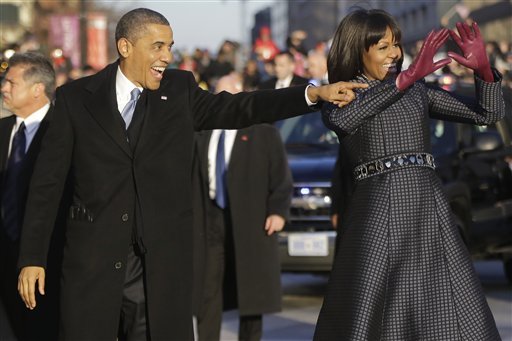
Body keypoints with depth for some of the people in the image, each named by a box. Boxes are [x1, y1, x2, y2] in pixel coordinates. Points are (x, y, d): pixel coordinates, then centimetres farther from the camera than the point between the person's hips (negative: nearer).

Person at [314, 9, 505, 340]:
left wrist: (483, 69, -8)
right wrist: (406, 78, -27)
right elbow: (343, 120, -22)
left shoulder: (418, 91, 16)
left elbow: (490, 113, 12)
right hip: (377, 212, -4)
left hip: (430, 211, 4)